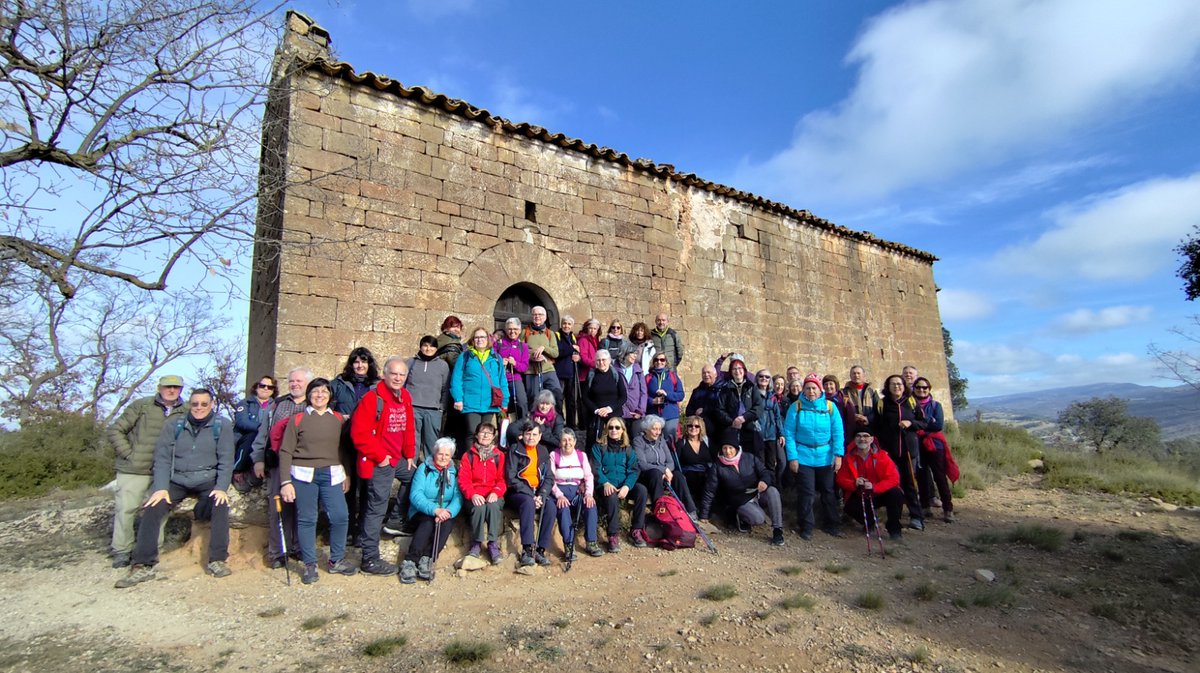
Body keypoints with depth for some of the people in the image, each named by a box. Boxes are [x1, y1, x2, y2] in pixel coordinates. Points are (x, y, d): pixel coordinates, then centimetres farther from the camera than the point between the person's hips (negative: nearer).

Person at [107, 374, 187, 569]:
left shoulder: (185, 413, 5)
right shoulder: (142, 406, -1)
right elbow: (115, 431, 2)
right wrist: (128, 454, -5)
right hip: (134, 470, -2)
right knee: (125, 508, -1)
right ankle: (121, 551, 15)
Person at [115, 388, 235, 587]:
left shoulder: (222, 426, -2)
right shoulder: (174, 425, 3)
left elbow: (226, 460, -6)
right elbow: (162, 458, -2)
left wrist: (222, 487, -18)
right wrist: (161, 487, -15)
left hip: (207, 481, -2)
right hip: (176, 480, 2)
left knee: (221, 505, -28)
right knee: (152, 508, -20)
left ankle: (217, 560, -17)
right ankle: (143, 566, -8)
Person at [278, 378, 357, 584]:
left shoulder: (338, 419, 9)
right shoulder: (298, 419, 2)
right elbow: (285, 451, -1)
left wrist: (347, 475, 10)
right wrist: (286, 482, -7)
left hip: (331, 475, 2)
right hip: (304, 475, -2)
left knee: (340, 516, -4)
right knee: (306, 519, 2)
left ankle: (336, 561, 14)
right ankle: (310, 565, 17)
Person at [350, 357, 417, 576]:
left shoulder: (405, 397, 8)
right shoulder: (373, 398, -17)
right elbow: (359, 433, -21)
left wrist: (409, 454, 14)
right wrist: (380, 456, -16)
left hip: (398, 459, 9)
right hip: (378, 462, -8)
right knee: (377, 508, -3)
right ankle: (370, 559, 7)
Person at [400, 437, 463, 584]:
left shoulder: (454, 473, 8)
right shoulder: (424, 469, 0)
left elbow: (458, 497, -6)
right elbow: (415, 495, -14)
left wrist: (448, 512, -28)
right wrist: (435, 510, -29)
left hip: (445, 514, 2)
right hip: (423, 513, -2)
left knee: (447, 523, -30)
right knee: (428, 522, -33)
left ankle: (426, 559, -34)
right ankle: (409, 561, -37)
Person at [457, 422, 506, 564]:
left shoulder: (499, 455, 11)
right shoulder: (469, 456, 9)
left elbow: (502, 479, 4)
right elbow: (463, 479, 1)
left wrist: (496, 492, -17)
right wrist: (472, 495, -17)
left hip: (493, 495, 0)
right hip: (475, 495, 0)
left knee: (494, 506, -34)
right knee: (479, 507, -33)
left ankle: (493, 544, -25)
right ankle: (476, 543, -14)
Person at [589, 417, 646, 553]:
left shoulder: (628, 448, 13)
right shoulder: (598, 447, 7)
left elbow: (633, 470, 2)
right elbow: (596, 468, -4)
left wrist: (627, 486, -18)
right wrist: (605, 483, -24)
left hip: (624, 484, 3)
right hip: (607, 485, -3)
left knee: (642, 490, -26)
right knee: (612, 496, -36)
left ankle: (636, 529, -13)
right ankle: (613, 535, -27)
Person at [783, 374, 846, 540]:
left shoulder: (830, 406, -2)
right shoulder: (796, 407, -6)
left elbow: (837, 432, -2)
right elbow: (789, 434, -8)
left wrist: (838, 454, -9)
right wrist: (792, 457, -12)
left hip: (825, 457, 2)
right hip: (803, 457, -2)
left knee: (828, 491, 13)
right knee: (807, 492, 2)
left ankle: (832, 524, 29)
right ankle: (806, 527, 16)